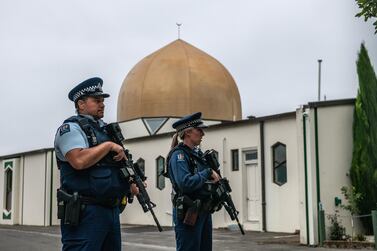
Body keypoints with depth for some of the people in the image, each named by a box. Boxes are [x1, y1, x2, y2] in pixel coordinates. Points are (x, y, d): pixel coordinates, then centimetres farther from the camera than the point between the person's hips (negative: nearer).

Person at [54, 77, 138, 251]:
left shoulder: (106, 130, 19)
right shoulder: (71, 128, -6)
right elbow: (79, 161, -24)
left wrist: (130, 184, 11)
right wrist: (109, 145, -12)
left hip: (112, 209, 9)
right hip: (85, 212, -8)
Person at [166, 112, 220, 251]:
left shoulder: (197, 153, 13)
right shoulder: (179, 155, -14)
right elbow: (185, 183, -27)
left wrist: (214, 177, 4)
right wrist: (208, 173, -18)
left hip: (203, 211, 9)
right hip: (188, 214, -9)